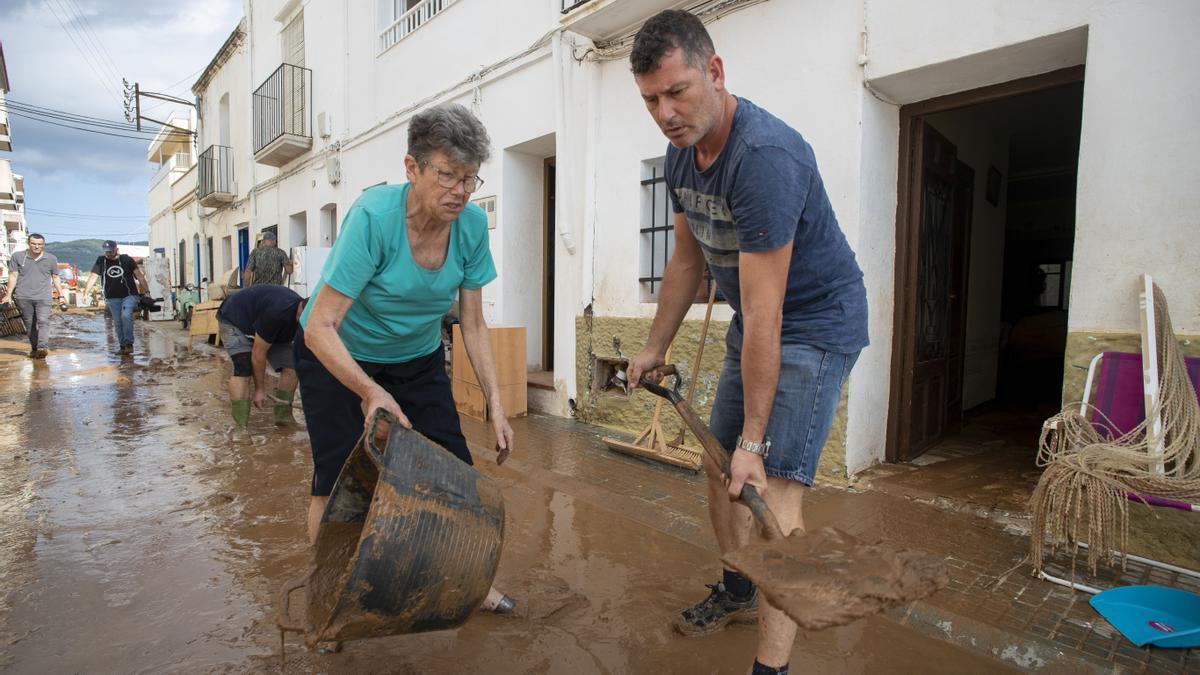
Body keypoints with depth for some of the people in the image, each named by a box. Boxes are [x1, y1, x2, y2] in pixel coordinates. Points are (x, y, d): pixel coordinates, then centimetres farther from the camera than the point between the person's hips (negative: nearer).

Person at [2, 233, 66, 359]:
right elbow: (13, 276, 7)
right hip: (24, 297, 1)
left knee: (43, 321, -16)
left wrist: (61, 294, 11)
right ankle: (34, 348, 15)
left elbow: (55, 278, 14)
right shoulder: (17, 257, 7)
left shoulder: (51, 258, 8)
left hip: (44, 297, -1)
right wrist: (8, 294, 3)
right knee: (30, 324, 7)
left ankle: (42, 348, -24)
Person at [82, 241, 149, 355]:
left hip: (129, 295, -3)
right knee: (117, 322, 4)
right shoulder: (101, 261, 7)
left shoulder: (126, 259, 1)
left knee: (126, 316, -22)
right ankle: (123, 346, 11)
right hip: (112, 298, 3)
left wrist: (146, 291, -9)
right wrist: (86, 293, -1)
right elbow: (93, 277, 6)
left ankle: (129, 343, -18)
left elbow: (139, 275, -2)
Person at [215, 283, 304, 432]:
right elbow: (259, 353, -29)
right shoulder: (277, 313, -41)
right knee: (244, 368, -26)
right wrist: (259, 389, -20)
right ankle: (240, 427, -24)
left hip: (265, 326, 7)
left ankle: (283, 415, 3)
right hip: (234, 320, -7)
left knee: (291, 365, -8)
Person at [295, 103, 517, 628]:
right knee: (338, 480, -5)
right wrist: (370, 392, -44)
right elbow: (319, 329, -30)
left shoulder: (472, 224, -16)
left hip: (418, 358, 4)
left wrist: (495, 404, -11)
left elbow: (473, 324, -8)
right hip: (339, 357, -3)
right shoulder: (373, 215, -29)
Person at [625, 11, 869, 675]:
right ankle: (737, 591, 38)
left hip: (816, 325, -8)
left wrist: (754, 440, -27)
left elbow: (764, 314, -31)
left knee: (773, 491, -15)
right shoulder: (681, 155, -1)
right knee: (719, 466, 15)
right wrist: (654, 347, 13)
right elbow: (686, 260, 10)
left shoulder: (764, 156, -29)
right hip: (753, 324, 9)